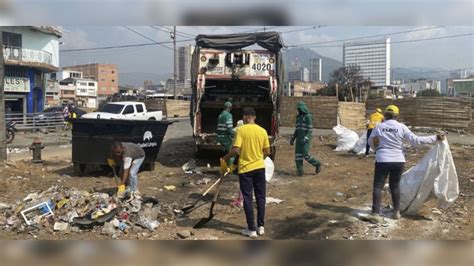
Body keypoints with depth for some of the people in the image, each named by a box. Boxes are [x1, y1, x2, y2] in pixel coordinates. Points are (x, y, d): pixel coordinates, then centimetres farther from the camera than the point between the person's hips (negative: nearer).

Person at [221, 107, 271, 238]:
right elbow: (267, 152, 5)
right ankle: (261, 226, 20)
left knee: (248, 199, 5)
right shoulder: (262, 131, 1)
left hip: (245, 168, -3)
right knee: (260, 197, 13)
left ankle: (252, 229, 10)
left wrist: (225, 158, -2)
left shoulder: (240, 130, -11)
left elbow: (236, 150, -18)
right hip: (260, 167, 4)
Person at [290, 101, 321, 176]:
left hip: (306, 138, -7)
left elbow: (310, 129, -15)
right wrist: (293, 138, 14)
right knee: (298, 155, -1)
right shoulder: (299, 117, 14)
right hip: (299, 138, 7)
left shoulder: (308, 116, -11)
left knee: (305, 154, -10)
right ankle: (300, 171, 3)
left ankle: (317, 164, 12)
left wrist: (306, 138, -26)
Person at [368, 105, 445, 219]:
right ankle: (396, 211, 20)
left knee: (378, 186, 8)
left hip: (382, 160, -1)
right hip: (398, 161, 1)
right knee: (395, 185, 17)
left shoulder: (379, 127, -1)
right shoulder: (401, 127, -4)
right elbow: (415, 140, -6)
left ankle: (376, 212, 6)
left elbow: (370, 141, 11)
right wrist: (435, 137, 1)